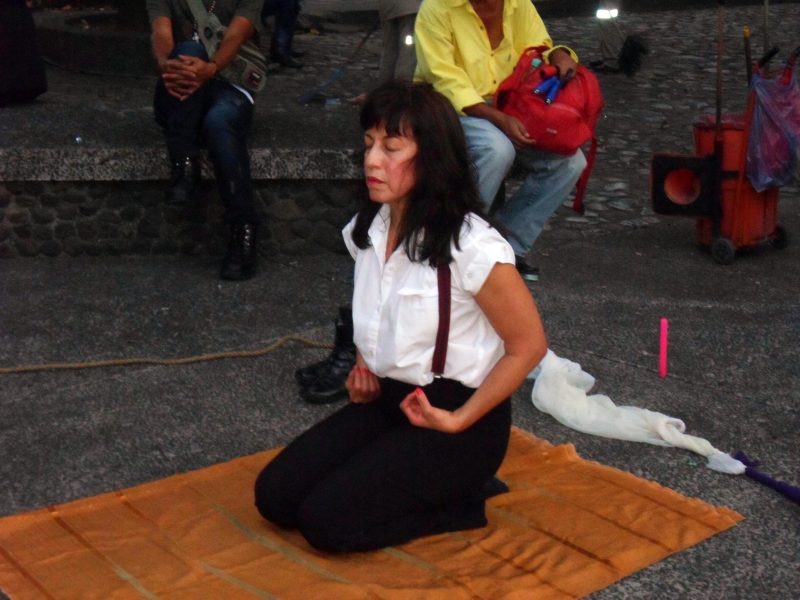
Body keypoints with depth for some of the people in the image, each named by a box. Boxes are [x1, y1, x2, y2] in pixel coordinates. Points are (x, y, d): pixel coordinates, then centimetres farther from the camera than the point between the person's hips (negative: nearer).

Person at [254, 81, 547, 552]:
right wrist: (363, 367, 3)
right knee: (274, 495, -2)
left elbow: (528, 345, -13)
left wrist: (460, 421, -16)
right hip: (387, 400, 8)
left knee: (327, 520, -18)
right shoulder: (366, 230, 1)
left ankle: (462, 500, 2)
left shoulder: (472, 246, -22)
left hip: (457, 413, -7)